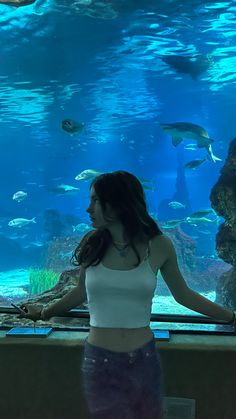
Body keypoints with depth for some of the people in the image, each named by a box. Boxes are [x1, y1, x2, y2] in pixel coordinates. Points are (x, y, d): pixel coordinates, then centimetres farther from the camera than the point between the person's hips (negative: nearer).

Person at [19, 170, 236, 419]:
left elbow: (183, 295, 5)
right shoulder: (91, 244, -7)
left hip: (144, 361, 0)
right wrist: (45, 312, 20)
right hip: (99, 362, 0)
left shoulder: (159, 246, -9)